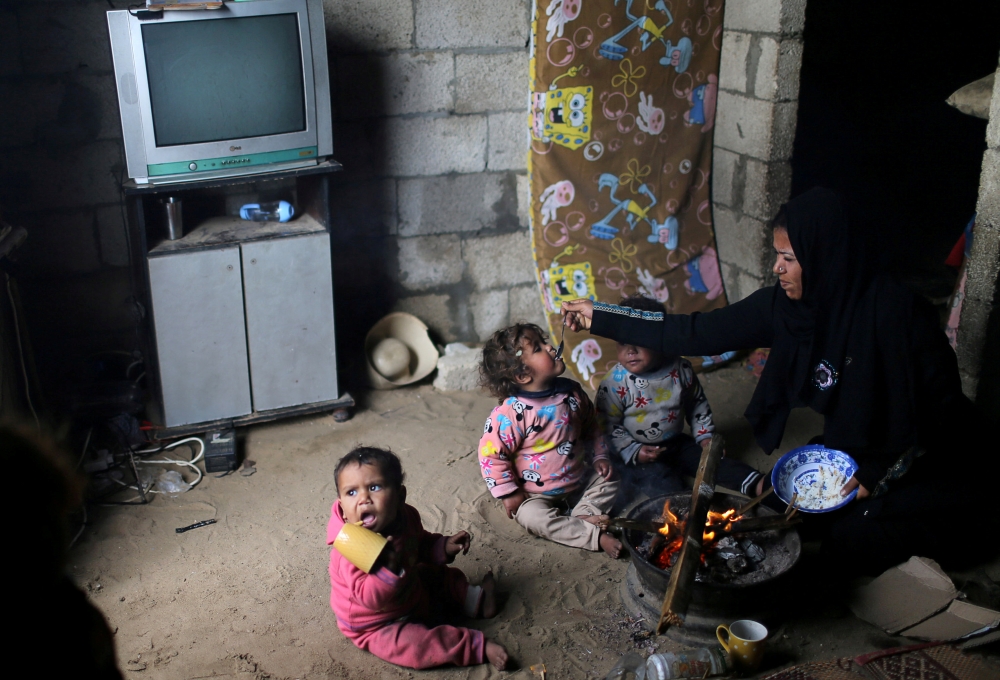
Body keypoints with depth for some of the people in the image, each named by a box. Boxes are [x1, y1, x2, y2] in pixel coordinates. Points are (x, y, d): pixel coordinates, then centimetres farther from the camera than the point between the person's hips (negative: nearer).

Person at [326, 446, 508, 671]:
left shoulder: (406, 517, -9)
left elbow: (422, 544, 14)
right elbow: (368, 597, -38)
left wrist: (444, 546, -3)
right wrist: (390, 569, -52)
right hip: (376, 626, -8)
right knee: (413, 643, -29)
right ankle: (478, 646, -18)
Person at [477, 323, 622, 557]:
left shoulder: (572, 392, -6)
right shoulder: (511, 413, -25)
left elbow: (591, 427, 12)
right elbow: (491, 454, -21)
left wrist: (599, 456, 5)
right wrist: (509, 494, -17)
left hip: (578, 482, 6)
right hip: (536, 493, -6)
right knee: (530, 517, -31)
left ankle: (581, 516, -13)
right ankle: (596, 536, -28)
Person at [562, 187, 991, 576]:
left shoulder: (896, 311, -29)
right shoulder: (785, 306, -12)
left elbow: (943, 406, -19)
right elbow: (698, 333, -9)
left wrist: (880, 475, -19)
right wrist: (601, 319, -10)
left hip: (927, 462, -6)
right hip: (850, 452, 6)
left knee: (853, 541, -18)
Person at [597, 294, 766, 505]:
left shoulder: (681, 369, -5)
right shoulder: (615, 383, -17)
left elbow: (698, 404, 11)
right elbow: (608, 424, -12)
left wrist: (705, 436, 4)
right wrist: (634, 451, -19)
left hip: (678, 444, 5)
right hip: (638, 453, -4)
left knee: (716, 461, -6)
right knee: (664, 486, -27)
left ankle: (758, 486, -8)